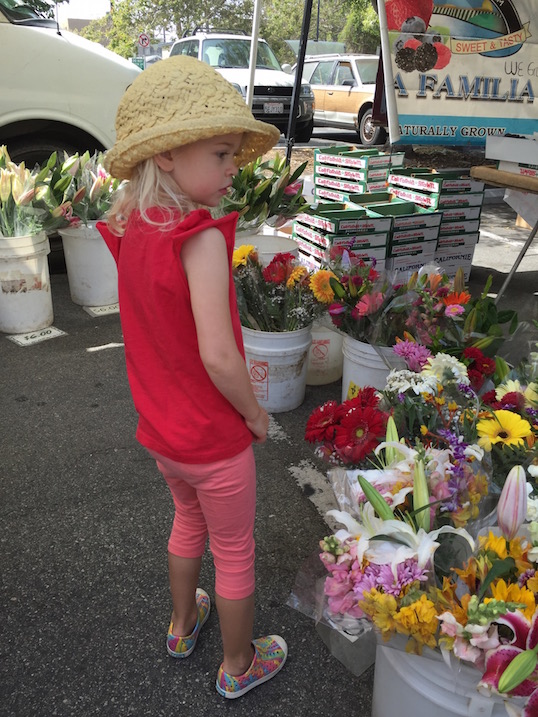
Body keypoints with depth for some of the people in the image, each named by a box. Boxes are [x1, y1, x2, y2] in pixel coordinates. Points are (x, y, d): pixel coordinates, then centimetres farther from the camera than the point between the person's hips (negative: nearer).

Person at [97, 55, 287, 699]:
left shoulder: (129, 229, -6)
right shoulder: (201, 238, -28)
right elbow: (219, 356, -31)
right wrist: (255, 413, -17)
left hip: (159, 431, 7)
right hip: (214, 440, -7)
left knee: (188, 520, 33)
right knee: (235, 552, 17)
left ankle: (182, 625, 55)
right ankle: (239, 665, 41)